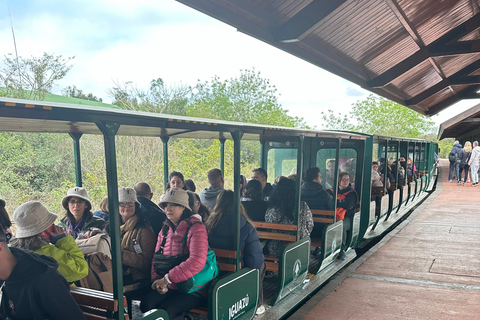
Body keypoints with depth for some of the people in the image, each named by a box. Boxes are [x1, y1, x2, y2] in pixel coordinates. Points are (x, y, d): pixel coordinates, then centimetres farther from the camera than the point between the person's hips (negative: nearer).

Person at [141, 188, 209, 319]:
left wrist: (167, 279, -20)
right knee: (146, 305, -18)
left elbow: (197, 262, -24)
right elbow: (156, 258, 14)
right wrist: (157, 280, -6)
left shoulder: (196, 228, -11)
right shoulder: (165, 230, 13)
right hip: (168, 288, 6)